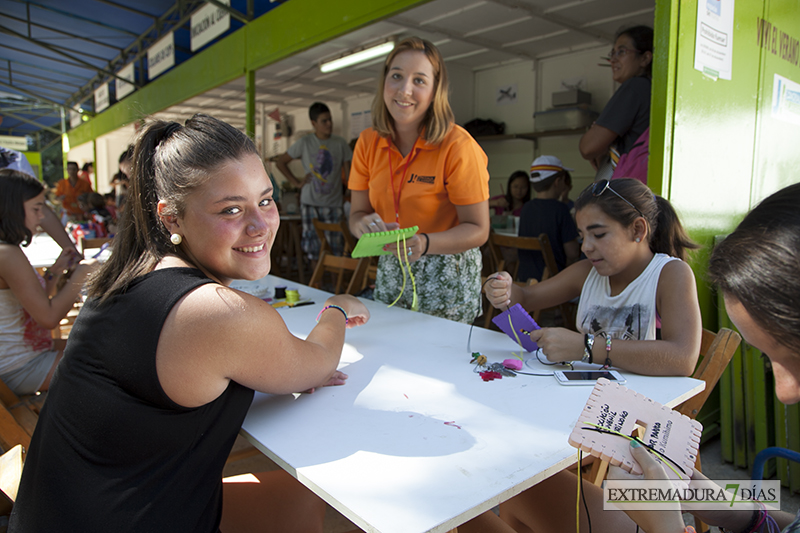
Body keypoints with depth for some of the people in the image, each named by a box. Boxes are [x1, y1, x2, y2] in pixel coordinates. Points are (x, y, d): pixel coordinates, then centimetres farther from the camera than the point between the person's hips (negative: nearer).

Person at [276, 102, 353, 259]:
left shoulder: (340, 143, 5)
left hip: (333, 204, 0)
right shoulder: (305, 143, 4)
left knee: (335, 249, -5)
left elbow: (348, 171, 6)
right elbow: (281, 162, 13)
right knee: (313, 249, 3)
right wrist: (297, 182, 3)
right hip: (310, 203, 0)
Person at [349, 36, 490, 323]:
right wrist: (365, 224, -24)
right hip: (391, 271, 5)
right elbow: (357, 212, 0)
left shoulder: (458, 146, -18)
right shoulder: (367, 142, -3)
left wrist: (424, 243, -34)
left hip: (447, 277, -4)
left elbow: (477, 229, -17)